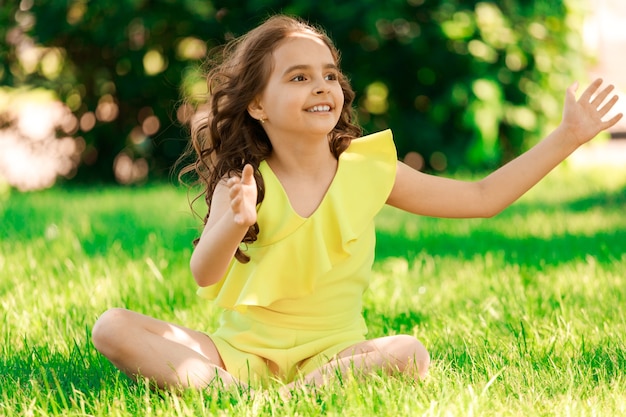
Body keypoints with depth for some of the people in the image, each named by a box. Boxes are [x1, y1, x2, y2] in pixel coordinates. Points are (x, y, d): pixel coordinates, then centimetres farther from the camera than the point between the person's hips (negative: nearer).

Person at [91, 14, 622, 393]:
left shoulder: (368, 168, 2)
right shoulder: (242, 184, -4)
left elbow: (481, 197, 7)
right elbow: (205, 277, -18)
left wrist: (567, 137, 3)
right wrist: (233, 225, -40)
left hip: (330, 352, 1)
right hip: (243, 349, 0)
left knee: (409, 354, -32)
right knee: (113, 327, -20)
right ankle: (217, 387, -37)